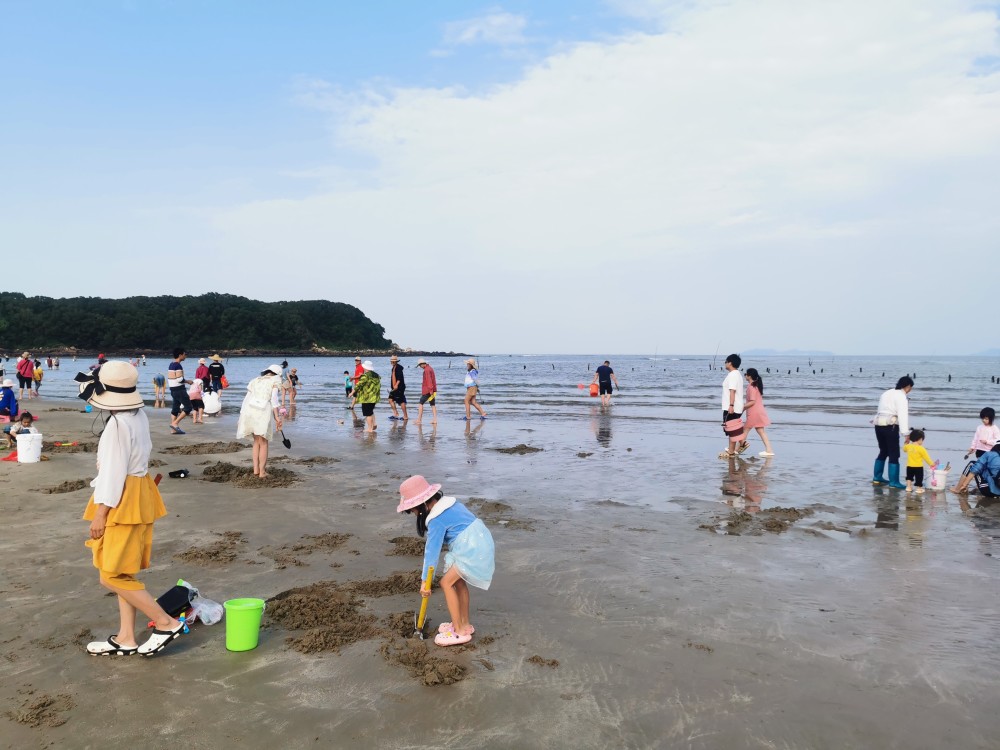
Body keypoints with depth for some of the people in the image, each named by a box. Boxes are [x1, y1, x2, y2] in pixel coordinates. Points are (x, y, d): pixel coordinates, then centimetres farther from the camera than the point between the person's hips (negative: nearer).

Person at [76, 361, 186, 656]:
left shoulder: (118, 424, -22)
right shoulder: (138, 416, 7)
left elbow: (114, 471, -21)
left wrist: (100, 513, -16)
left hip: (123, 502, -10)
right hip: (136, 496, 10)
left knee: (112, 576, -3)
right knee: (122, 573, 15)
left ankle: (167, 623, 0)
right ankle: (125, 639, 23)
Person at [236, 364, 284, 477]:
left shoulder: (255, 380, 23)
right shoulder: (275, 380, 10)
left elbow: (246, 398, 16)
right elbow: (274, 398, -5)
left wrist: (242, 416, 17)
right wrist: (277, 416, -10)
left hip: (249, 411, 5)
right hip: (263, 412, -5)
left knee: (256, 441, 19)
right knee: (264, 443, 7)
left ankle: (256, 469, 18)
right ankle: (262, 471, 7)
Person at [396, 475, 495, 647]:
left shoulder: (436, 520, -17)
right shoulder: (447, 502, 9)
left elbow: (432, 551, -16)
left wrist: (425, 581, -12)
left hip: (472, 549, -10)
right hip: (479, 541, 10)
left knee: (446, 582, -4)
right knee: (458, 581, 19)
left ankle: (460, 632, 2)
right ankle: (465, 624, 30)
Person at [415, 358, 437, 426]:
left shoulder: (426, 370, -14)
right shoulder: (430, 368, 16)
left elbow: (429, 380, -21)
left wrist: (430, 389, -25)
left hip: (427, 390, -9)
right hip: (433, 390, 9)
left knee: (421, 403, -3)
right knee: (433, 404, 7)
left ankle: (419, 420, -4)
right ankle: (435, 420, 3)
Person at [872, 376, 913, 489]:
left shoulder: (887, 393, 17)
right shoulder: (901, 396, -8)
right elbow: (903, 415, -18)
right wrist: (906, 433, -22)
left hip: (878, 424, 8)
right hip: (890, 426, -8)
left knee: (883, 451, 19)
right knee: (894, 454, -2)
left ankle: (877, 478, 26)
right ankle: (894, 482, 0)